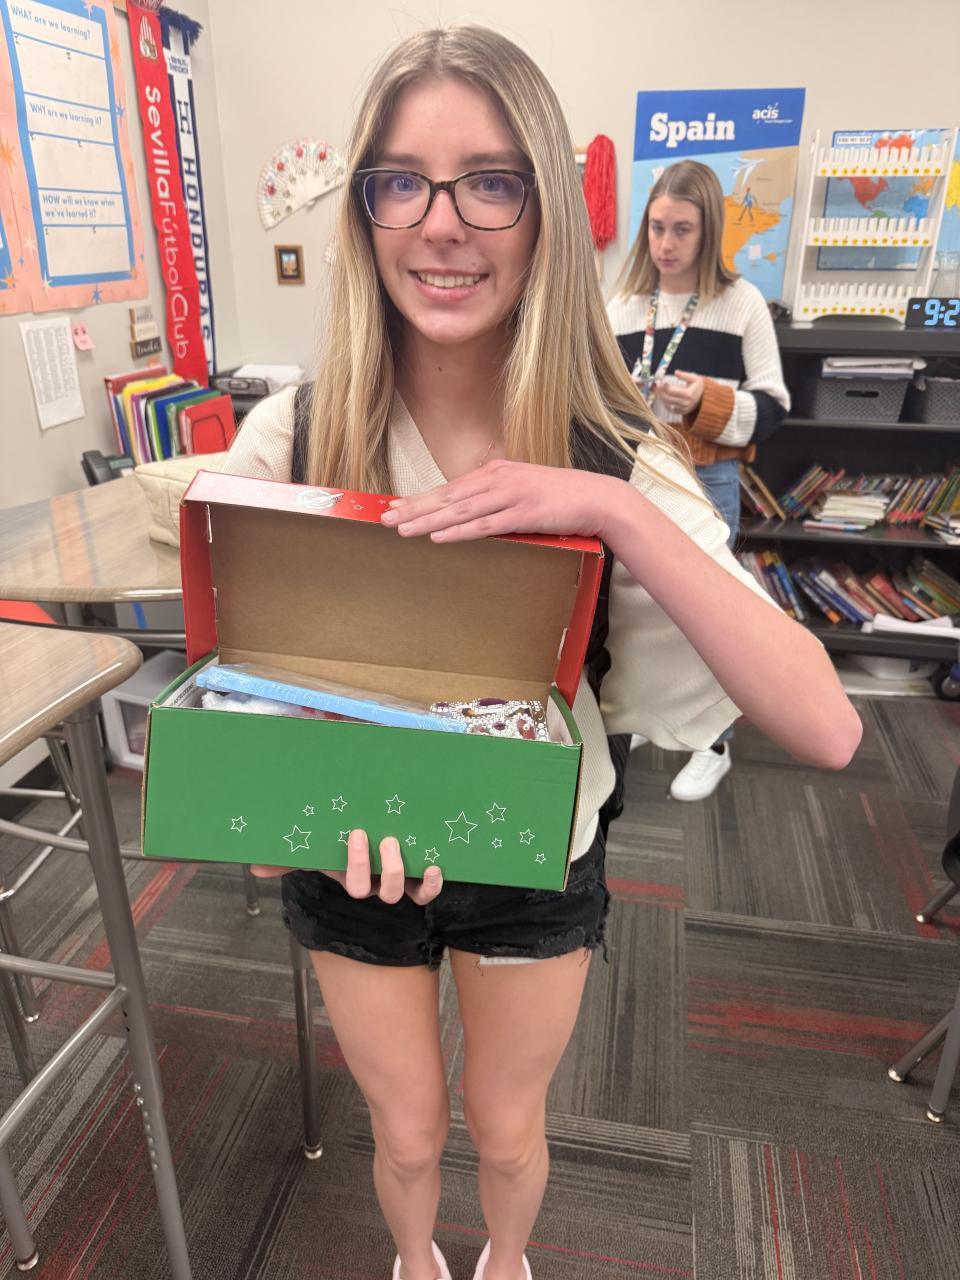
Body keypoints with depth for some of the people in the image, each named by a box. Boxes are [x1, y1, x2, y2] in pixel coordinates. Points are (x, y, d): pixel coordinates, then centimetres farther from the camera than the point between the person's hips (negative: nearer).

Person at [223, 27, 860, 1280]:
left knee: (506, 1128, 26)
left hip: (537, 861, 0)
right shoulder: (288, 439, -18)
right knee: (407, 1132, 25)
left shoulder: (618, 458, -20)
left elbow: (825, 729, -27)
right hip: (350, 863, 1)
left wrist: (619, 512, -39)